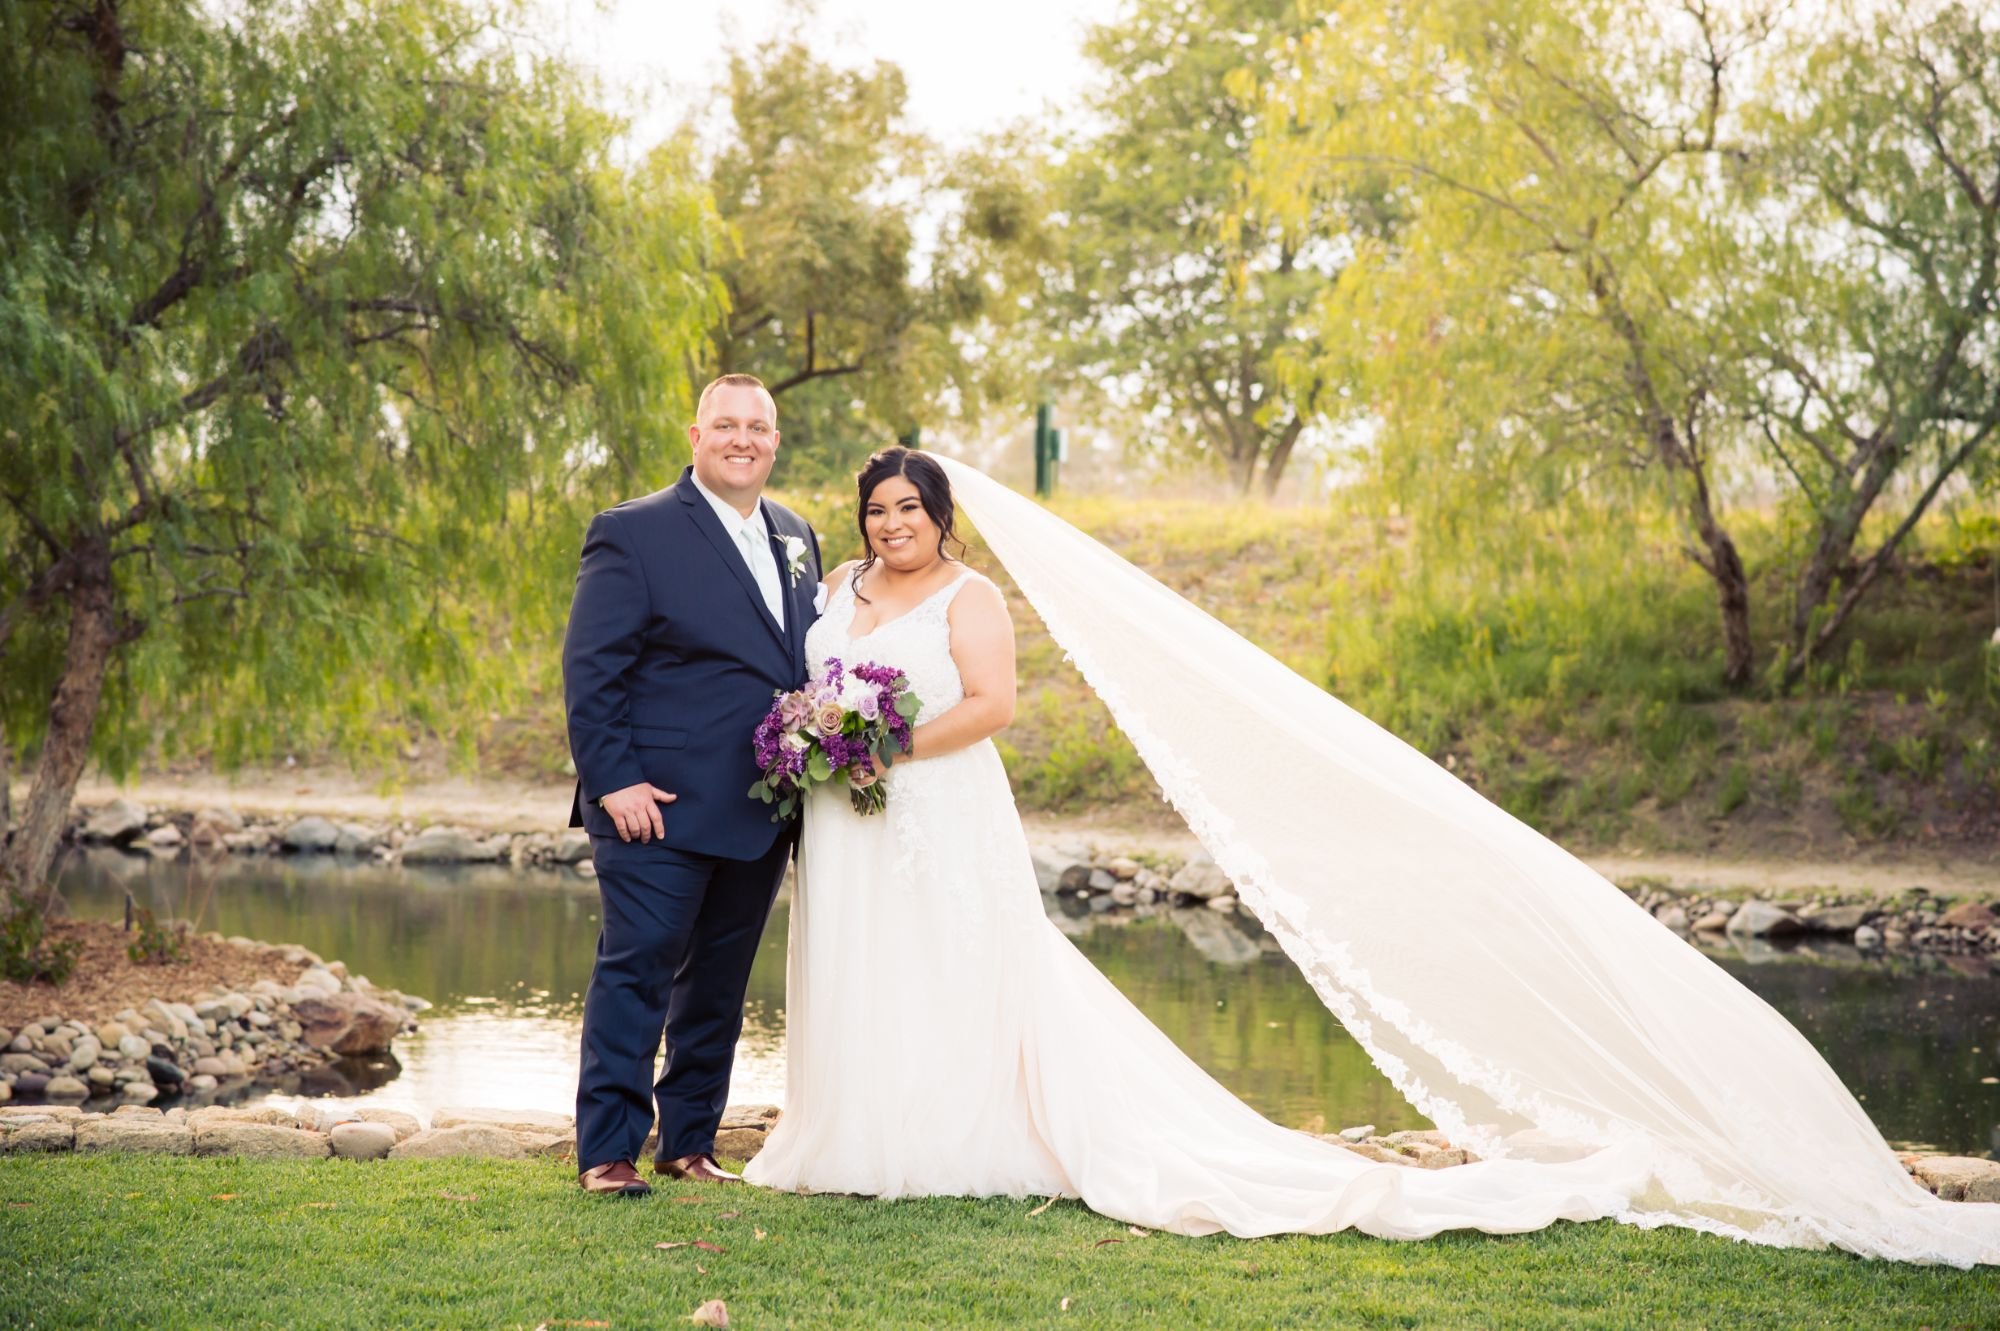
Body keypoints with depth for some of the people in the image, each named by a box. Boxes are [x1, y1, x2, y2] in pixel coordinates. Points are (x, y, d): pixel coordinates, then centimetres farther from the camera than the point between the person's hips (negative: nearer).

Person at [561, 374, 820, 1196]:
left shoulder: (796, 538, 14)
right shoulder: (634, 532, -6)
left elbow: (808, 661, 18)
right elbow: (589, 671, -10)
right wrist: (612, 780, -17)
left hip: (759, 813, 7)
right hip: (660, 809, -6)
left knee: (719, 984, 13)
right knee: (636, 972, -4)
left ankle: (691, 1142, 24)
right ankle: (606, 1152, 3)